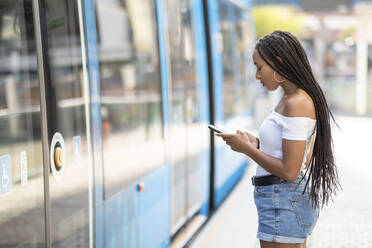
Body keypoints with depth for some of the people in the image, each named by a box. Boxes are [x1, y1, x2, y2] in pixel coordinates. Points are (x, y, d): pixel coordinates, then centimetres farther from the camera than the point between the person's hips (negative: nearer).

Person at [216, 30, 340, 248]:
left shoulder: (296, 105, -19)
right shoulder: (290, 99, 11)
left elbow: (289, 171, -22)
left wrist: (247, 148, -12)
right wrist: (255, 143, 5)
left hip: (284, 203, -10)